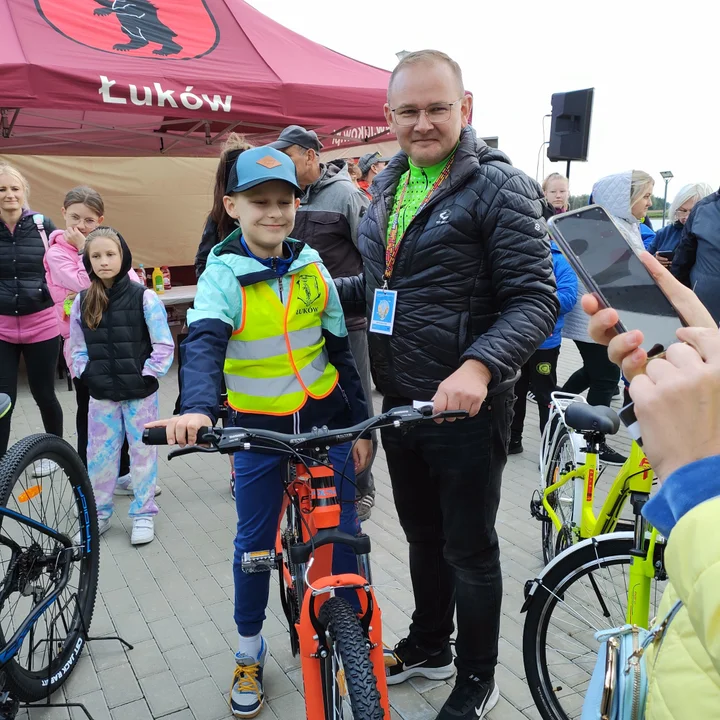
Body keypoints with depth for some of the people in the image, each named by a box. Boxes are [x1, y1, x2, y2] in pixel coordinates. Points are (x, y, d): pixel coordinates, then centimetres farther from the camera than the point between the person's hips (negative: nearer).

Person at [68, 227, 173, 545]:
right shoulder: (82, 301, 2)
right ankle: (98, 513, 29)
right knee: (98, 454, 11)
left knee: (143, 451, 8)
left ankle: (144, 514, 23)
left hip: (140, 393, -3)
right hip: (101, 395, 3)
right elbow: (77, 348, 10)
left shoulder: (143, 297, -9)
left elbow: (164, 346, -8)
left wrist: (146, 376, -12)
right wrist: (86, 375, -2)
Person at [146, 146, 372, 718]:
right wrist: (197, 408, -49)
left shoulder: (312, 267, -1)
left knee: (343, 531, 8)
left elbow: (340, 348, 4)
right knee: (255, 541, 11)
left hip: (323, 418, 2)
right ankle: (250, 652, 34)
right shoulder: (224, 275, -11)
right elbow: (203, 344, -29)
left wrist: (360, 424, 5)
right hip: (257, 428, -2)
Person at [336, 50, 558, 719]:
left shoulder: (499, 186, -12)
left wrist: (478, 366, -33)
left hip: (467, 404, -6)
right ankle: (427, 646, 45)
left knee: (469, 549, 9)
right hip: (400, 399, 7)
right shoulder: (388, 184, 9)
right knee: (421, 533, 22)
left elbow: (536, 299, -18)